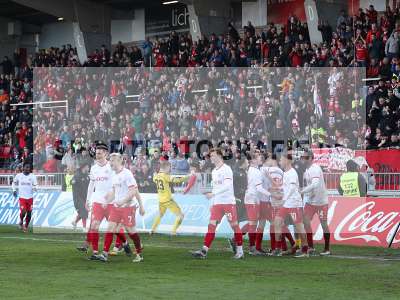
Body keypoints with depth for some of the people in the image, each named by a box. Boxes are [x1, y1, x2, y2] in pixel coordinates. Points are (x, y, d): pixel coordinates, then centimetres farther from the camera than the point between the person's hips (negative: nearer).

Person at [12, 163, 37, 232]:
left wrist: (34, 188, -24)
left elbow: (35, 186, -2)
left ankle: (26, 226, 24)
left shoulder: (32, 176, -1)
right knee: (23, 212, -15)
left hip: (30, 197, 1)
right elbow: (14, 182, 18)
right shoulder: (18, 176, 1)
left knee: (29, 213, 4)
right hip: (22, 197, -1)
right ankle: (21, 221, 17)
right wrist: (14, 190, 6)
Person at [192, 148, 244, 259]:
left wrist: (213, 194, -25)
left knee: (234, 225, -1)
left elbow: (227, 186, -20)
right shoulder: (214, 171, 16)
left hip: (229, 202, -7)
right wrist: (211, 203, 19)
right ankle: (204, 251, -11)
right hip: (217, 203, 7)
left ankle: (240, 251, 9)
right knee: (211, 225, -4)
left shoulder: (226, 169, -9)